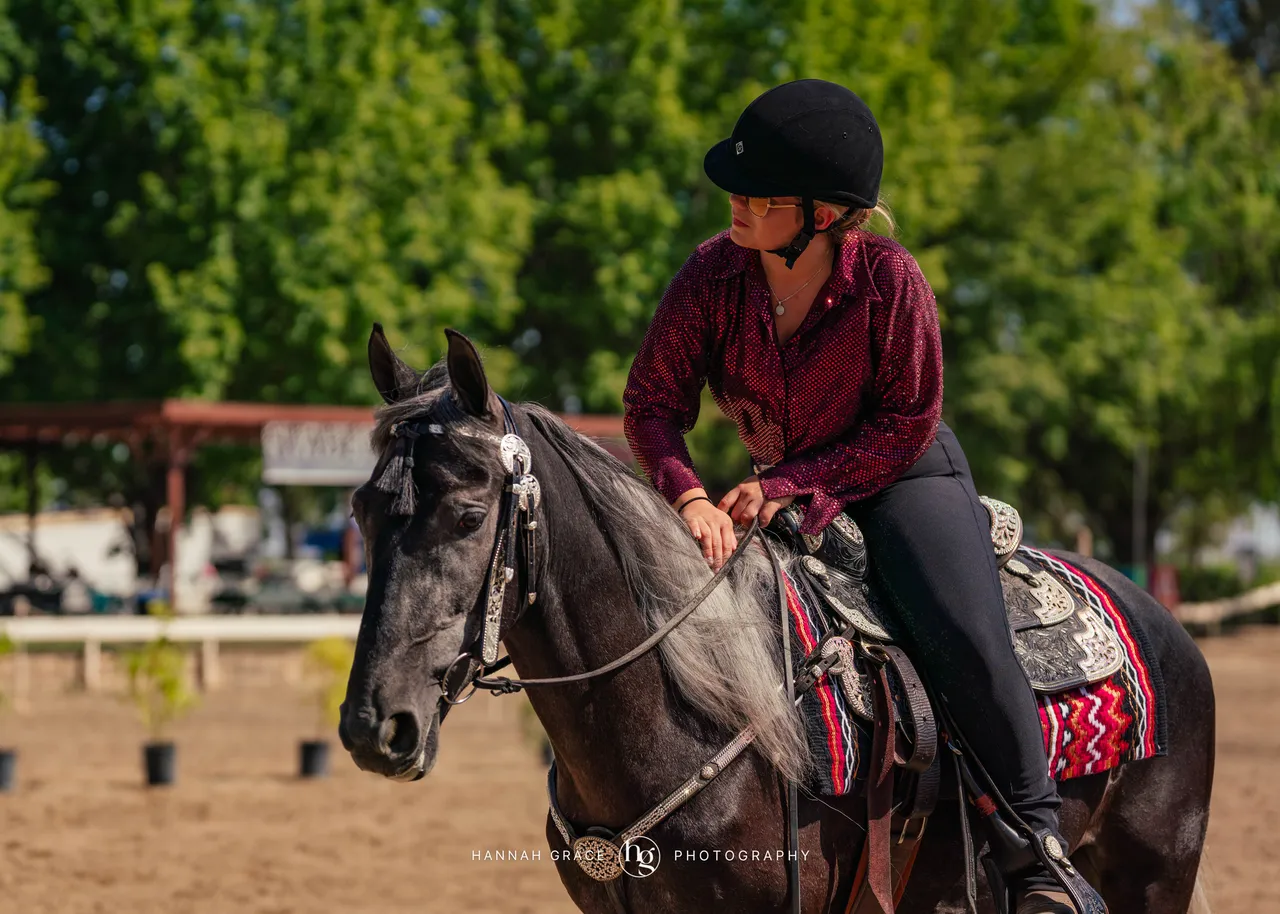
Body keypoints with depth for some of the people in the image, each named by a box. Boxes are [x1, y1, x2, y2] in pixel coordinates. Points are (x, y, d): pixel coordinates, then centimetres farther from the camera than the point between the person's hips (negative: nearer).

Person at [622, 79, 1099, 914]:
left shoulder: (889, 278, -22)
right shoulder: (714, 275, -14)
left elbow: (909, 421, -16)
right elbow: (652, 402, -10)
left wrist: (793, 484, -24)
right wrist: (689, 497, -29)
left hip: (906, 477, -4)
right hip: (782, 491, 5)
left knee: (966, 639, -27)